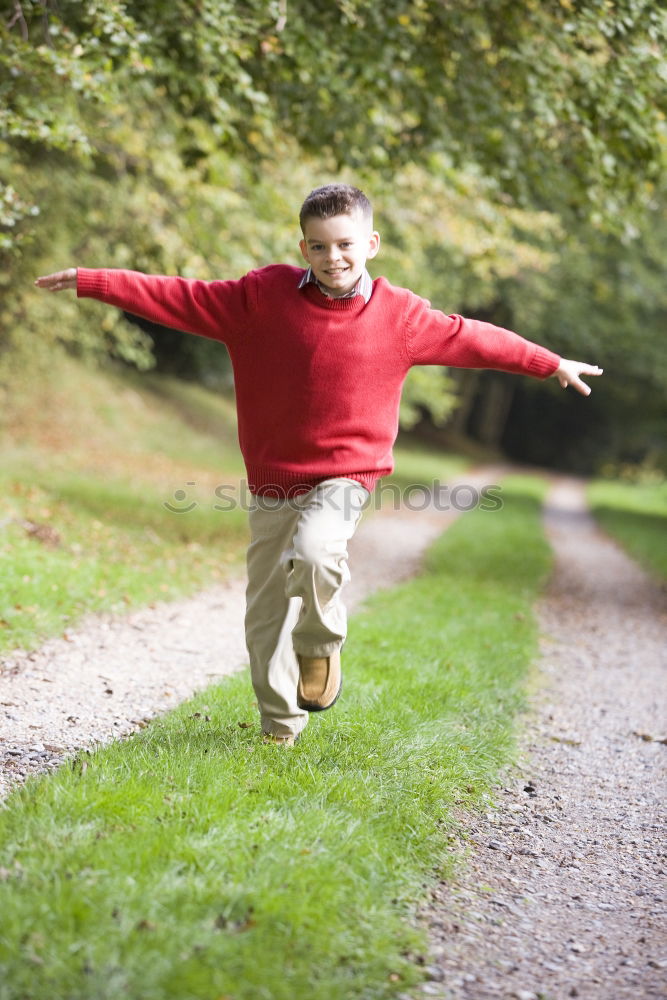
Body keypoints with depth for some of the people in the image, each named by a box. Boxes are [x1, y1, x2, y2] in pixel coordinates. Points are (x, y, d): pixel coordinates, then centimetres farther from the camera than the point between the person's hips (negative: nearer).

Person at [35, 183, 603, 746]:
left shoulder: (399, 315, -2)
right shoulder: (264, 295, -2)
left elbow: (469, 338, 9)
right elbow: (181, 299, -2)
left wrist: (552, 365, 15)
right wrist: (89, 282, -6)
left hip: (344, 474, -2)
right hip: (272, 481, 2)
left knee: (313, 553, -32)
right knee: (266, 617, 6)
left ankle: (321, 648, -1)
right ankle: (281, 726, 25)